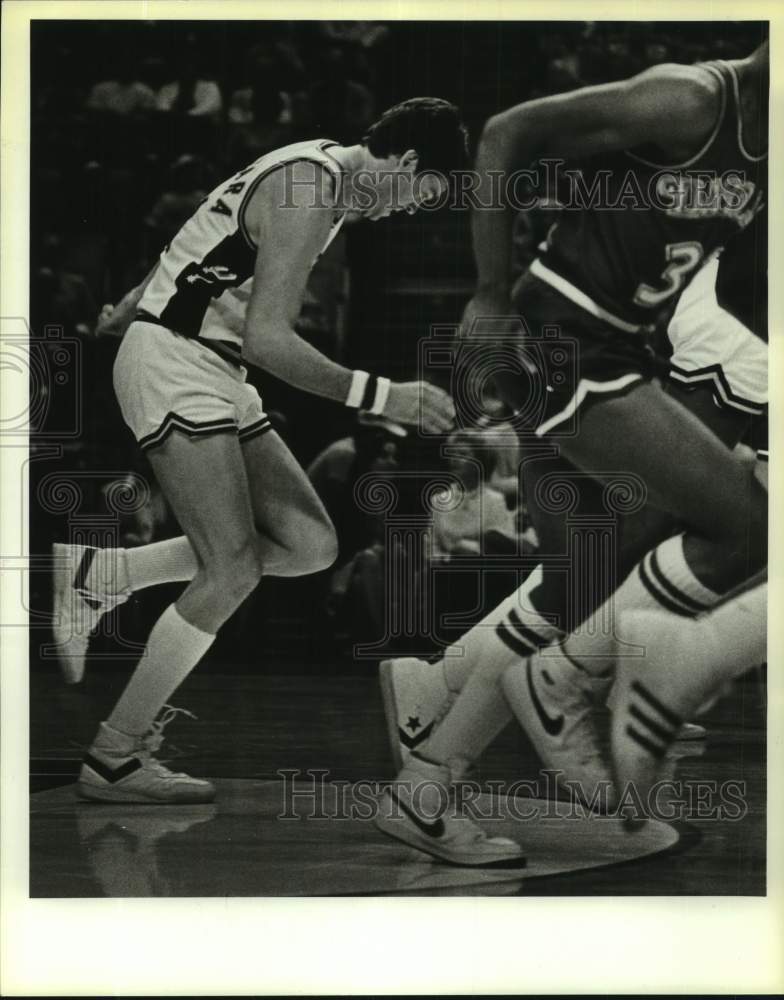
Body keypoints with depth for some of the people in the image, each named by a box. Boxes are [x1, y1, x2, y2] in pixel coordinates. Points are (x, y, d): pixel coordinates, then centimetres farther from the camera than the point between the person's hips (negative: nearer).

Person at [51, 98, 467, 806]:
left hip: (214, 375, 10)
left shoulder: (321, 174, 13)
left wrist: (119, 320, 29)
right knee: (232, 570, -14)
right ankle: (112, 761, -4)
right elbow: (267, 337, -27)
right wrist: (381, 396, -27)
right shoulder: (310, 190, -19)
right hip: (171, 360, -10)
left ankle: (95, 575, 9)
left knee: (310, 545, 1)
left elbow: (198, 254, 22)